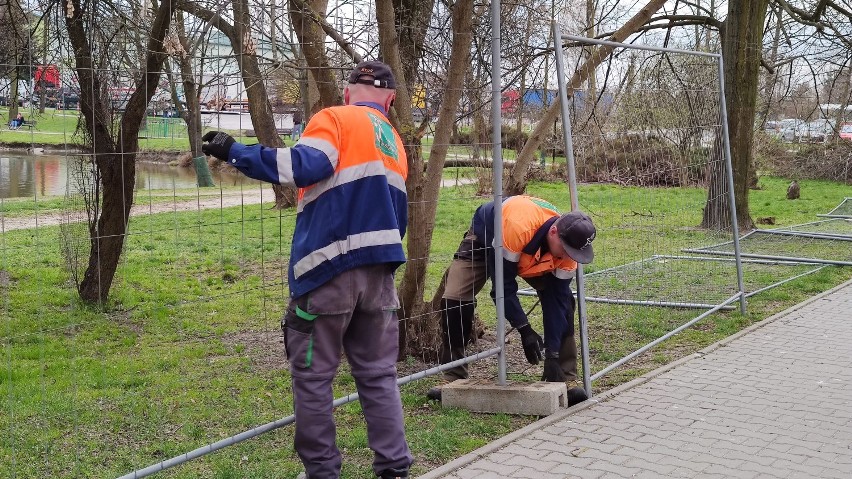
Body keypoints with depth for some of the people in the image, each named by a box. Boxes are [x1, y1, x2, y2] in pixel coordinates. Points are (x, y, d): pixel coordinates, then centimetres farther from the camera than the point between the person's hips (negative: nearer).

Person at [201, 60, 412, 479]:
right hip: (378, 272, 6)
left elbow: (307, 165, -19)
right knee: (378, 374, 14)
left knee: (311, 374, 5)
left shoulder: (335, 118, -2)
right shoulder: (395, 143, 19)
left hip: (329, 269, -6)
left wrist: (234, 153, -14)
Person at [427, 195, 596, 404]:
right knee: (454, 301, -19)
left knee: (563, 299, -14)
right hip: (484, 238, -3)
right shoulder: (518, 227, -46)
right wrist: (525, 330, -33)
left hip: (531, 251, 4)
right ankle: (453, 377, -4)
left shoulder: (566, 247, -29)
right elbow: (503, 284, -36)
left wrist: (553, 354, -26)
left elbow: (558, 299, -24)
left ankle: (566, 378, -5)